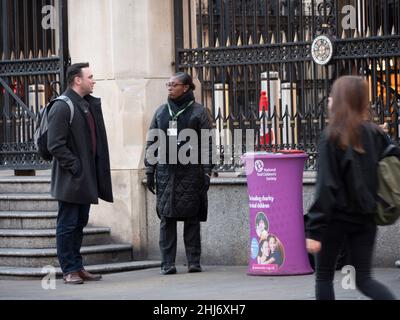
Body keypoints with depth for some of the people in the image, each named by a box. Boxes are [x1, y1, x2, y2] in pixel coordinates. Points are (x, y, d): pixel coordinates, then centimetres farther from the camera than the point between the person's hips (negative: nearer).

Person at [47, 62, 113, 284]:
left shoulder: (90, 105, 14)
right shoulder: (62, 107, -13)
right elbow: (55, 145, -18)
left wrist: (95, 171, 13)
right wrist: (74, 166, -17)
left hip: (87, 179, 9)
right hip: (70, 180, -9)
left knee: (79, 224, 14)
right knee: (67, 225, -2)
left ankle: (77, 267, 21)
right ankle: (69, 270, 2)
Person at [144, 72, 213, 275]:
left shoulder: (198, 112, 3)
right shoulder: (161, 112, 14)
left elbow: (207, 145, 0)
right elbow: (151, 142, 15)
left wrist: (206, 172, -6)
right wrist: (149, 170, 8)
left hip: (190, 171, -3)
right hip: (165, 171, 3)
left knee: (192, 218, 0)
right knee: (166, 218, -1)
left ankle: (194, 262, 7)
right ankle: (167, 263, 0)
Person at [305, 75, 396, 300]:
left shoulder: (332, 138, -13)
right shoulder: (375, 134, 2)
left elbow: (326, 186, -17)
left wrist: (314, 230, -16)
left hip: (336, 218, -4)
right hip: (365, 218, 4)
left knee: (324, 277, 12)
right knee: (364, 279, 8)